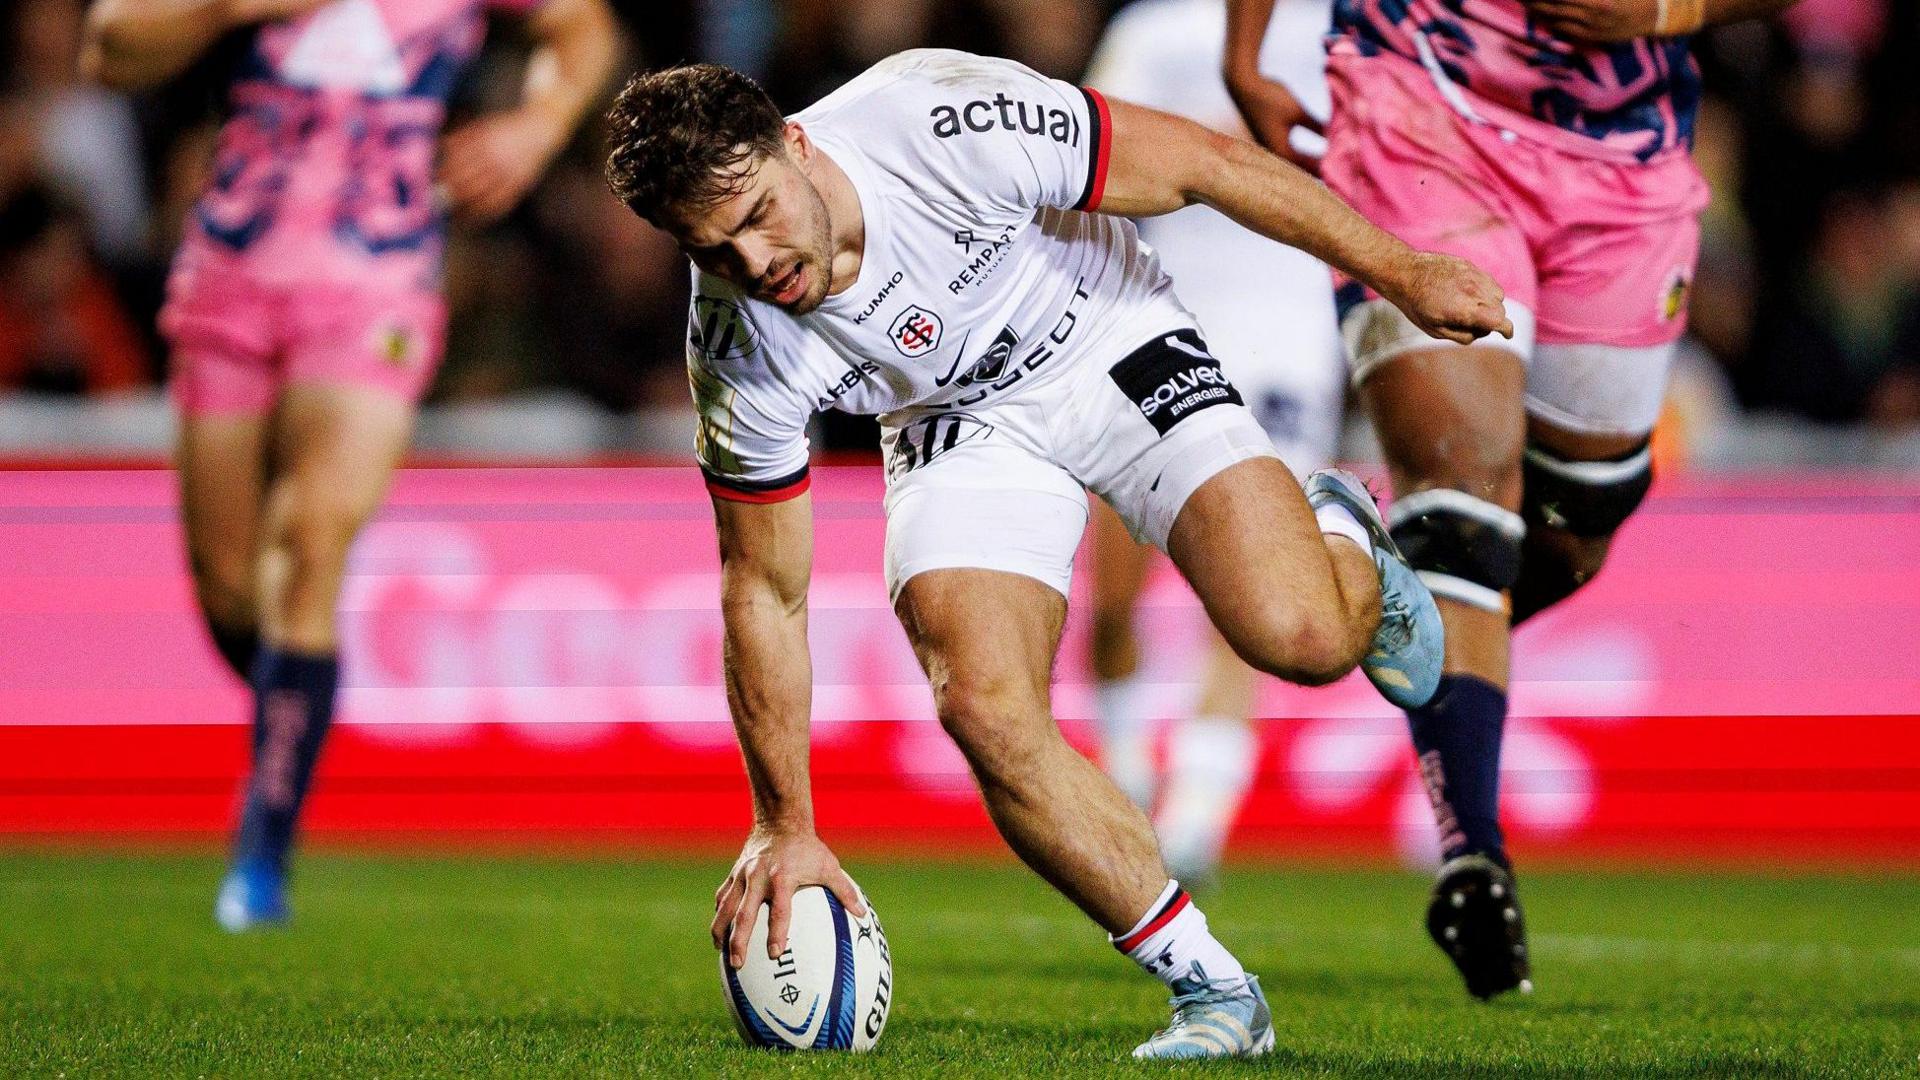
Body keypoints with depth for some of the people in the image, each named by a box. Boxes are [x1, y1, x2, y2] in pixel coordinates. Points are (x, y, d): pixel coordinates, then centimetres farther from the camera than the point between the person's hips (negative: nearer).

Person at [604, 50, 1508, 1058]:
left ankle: (1346, 542, 19)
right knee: (985, 708, -22)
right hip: (959, 429, 2)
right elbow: (764, 593, -12)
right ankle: (1214, 993, -7)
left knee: (1299, 634, -20)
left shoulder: (947, 124, -35)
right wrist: (785, 825, -14)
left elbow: (1202, 163, -21)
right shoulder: (740, 353, -25)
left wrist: (1394, 267, -14)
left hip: (1115, 347, -2)